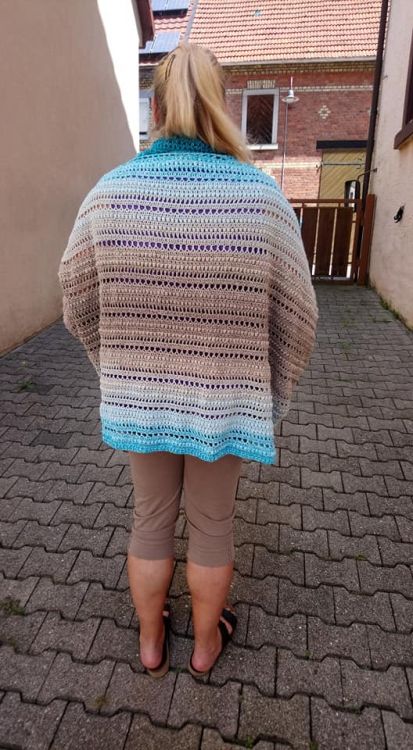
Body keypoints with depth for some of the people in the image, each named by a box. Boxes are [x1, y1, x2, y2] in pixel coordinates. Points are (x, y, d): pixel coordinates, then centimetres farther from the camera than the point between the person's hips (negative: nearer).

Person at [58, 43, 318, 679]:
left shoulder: (109, 192, -9)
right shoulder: (262, 195, -13)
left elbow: (82, 305, 0)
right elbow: (294, 318, -9)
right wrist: (273, 399, 6)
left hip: (143, 399, 2)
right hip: (225, 401, -1)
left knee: (152, 517, 21)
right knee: (212, 523, 19)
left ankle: (152, 642, 44)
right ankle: (205, 644, 44)